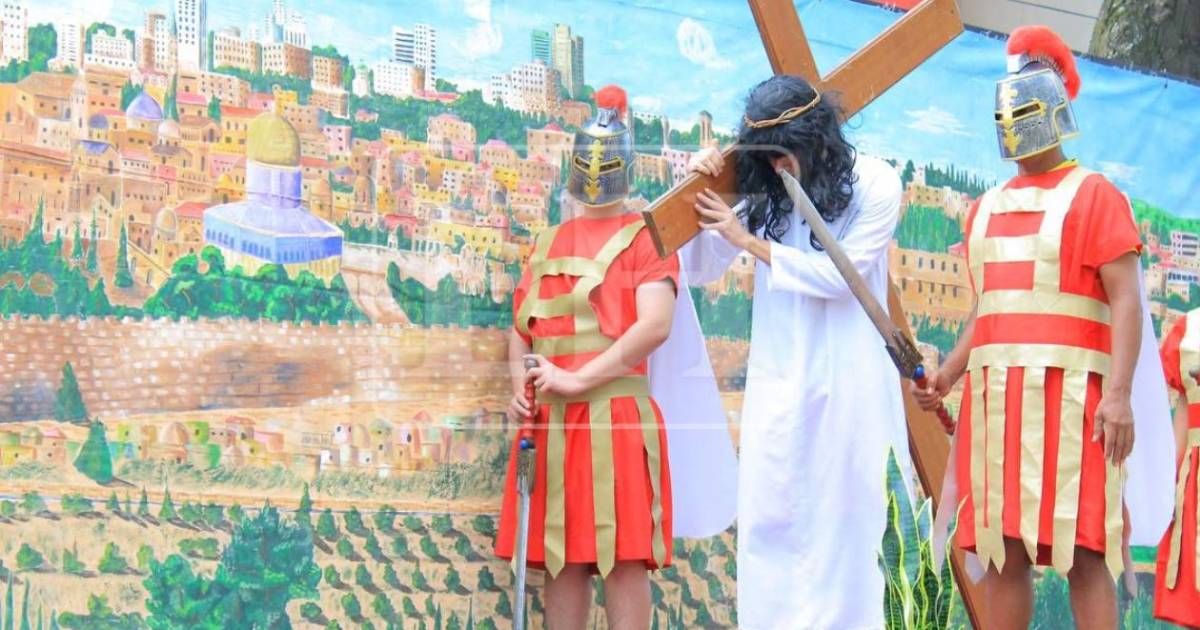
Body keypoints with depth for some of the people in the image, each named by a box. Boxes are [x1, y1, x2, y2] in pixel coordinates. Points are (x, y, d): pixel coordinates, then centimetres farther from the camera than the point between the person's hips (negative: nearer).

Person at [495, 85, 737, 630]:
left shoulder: (643, 238, 1)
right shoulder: (548, 244, 18)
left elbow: (656, 324, -13)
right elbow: (521, 330, 21)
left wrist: (576, 380, -16)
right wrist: (520, 389, 1)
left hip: (617, 415, -5)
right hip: (549, 422, 6)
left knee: (624, 556, -7)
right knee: (561, 557, 7)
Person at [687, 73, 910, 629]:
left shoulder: (873, 182, -3)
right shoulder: (762, 191, 4)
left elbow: (842, 274, -10)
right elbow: (701, 269, 9)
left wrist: (749, 240, -9)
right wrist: (699, 189, -3)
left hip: (849, 381, -2)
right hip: (777, 382, 3)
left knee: (843, 520, 2)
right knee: (767, 521, -1)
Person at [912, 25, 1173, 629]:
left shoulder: (1092, 194, 2)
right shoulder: (987, 208, 20)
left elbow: (1126, 300, -6)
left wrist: (1120, 393, -18)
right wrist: (946, 375, 8)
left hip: (1068, 392, -6)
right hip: (995, 395, 6)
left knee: (1082, 548, -8)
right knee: (1002, 550, 5)